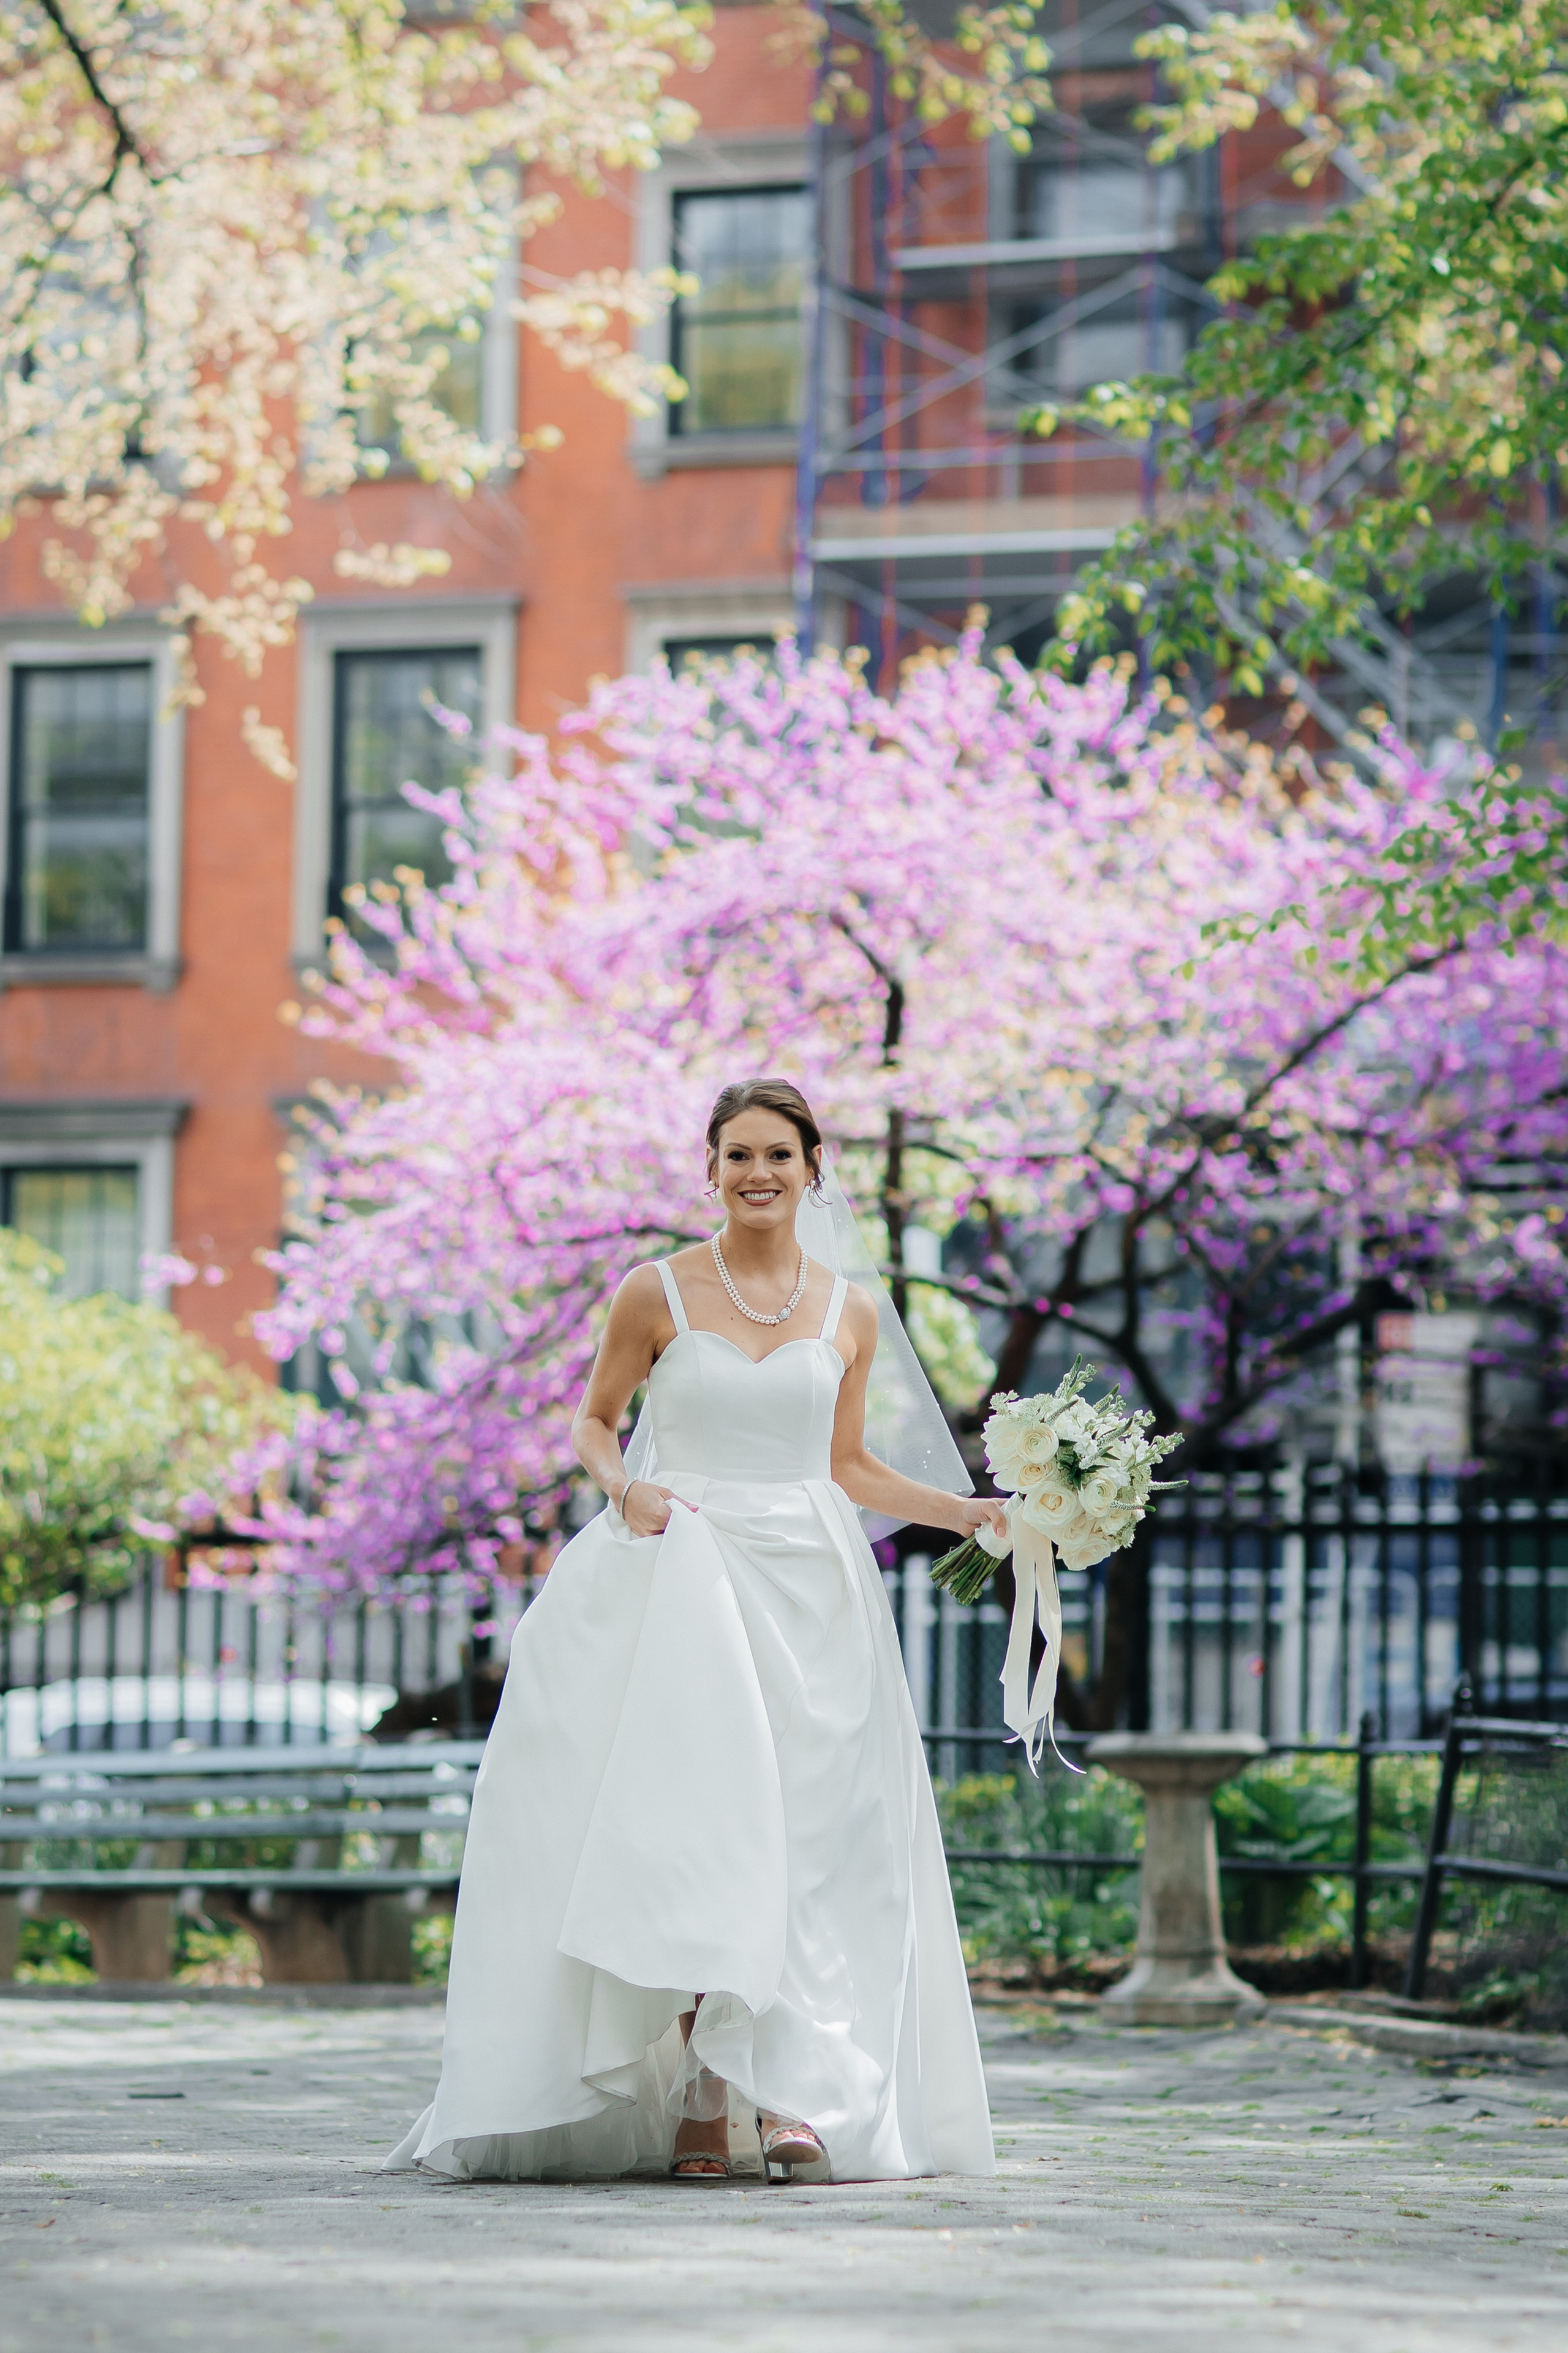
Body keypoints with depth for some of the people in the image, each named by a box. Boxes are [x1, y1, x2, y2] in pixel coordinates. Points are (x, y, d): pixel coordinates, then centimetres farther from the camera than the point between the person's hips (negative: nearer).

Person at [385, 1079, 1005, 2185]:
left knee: (803, 1840, -6)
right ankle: (699, 2099, -11)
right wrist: (626, 1487, -10)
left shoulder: (851, 1312, 10)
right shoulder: (658, 1293, 2)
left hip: (808, 1593, 3)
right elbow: (594, 1422, 10)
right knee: (686, 1823, -12)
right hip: (679, 1577, -3)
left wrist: (967, 1511, 8)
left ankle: (791, 2097, -7)